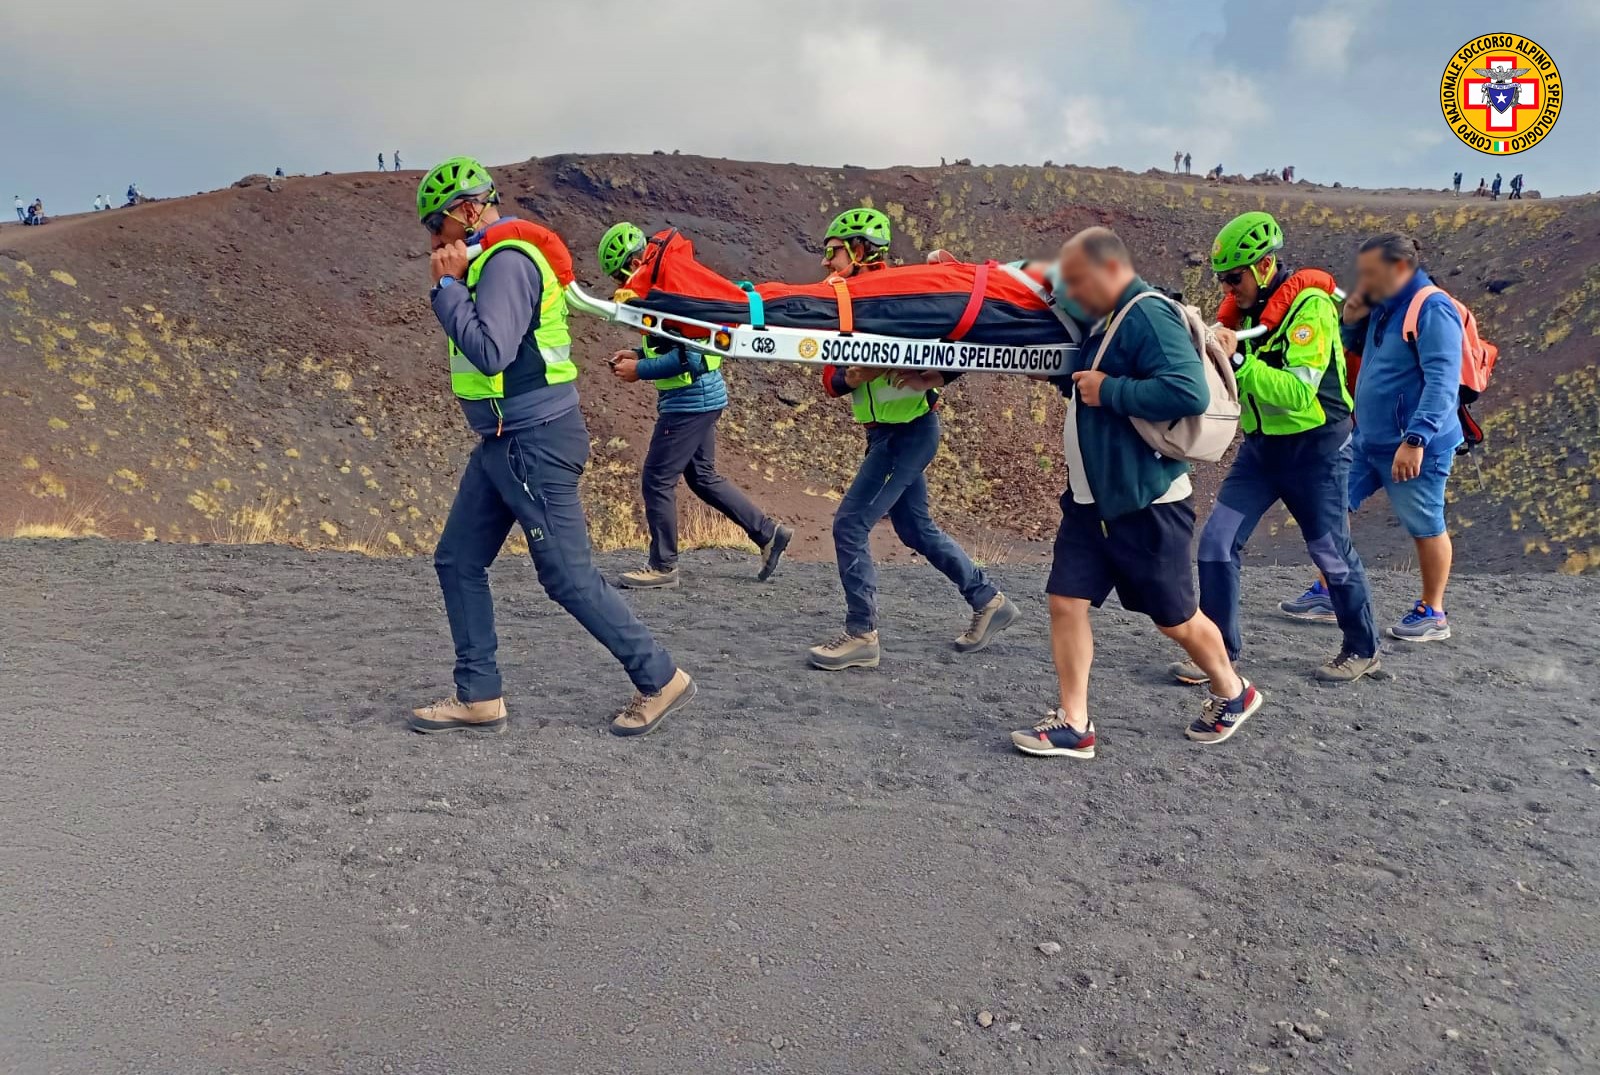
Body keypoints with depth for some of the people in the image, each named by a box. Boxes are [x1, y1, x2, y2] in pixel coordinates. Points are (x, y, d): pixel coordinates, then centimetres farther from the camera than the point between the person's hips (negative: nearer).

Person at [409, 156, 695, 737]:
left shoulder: (507, 260, -16)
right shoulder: (493, 260, 16)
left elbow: (490, 352, -25)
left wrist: (447, 287, -15)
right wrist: (453, 284, 7)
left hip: (534, 443, -11)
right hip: (503, 443, 11)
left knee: (568, 576, -4)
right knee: (458, 561, 11)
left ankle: (660, 680, 9)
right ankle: (478, 697, 18)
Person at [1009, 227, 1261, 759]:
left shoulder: (1149, 316, -18)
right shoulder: (1106, 321, 12)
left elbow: (1189, 392, -31)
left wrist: (1108, 390, -24)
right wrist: (1075, 379, 11)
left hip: (1146, 505, -9)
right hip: (1091, 499, 9)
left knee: (1175, 619, 8)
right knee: (1067, 601, 0)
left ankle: (1233, 693, 33)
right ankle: (1073, 724, 7)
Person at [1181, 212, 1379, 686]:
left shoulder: (1309, 306, -19)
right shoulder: (1247, 307, 3)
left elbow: (1299, 392, -29)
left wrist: (1236, 360, -34)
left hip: (1316, 447, -6)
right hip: (1261, 445, 6)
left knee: (1331, 551, 7)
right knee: (1216, 542, -4)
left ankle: (1363, 650, 28)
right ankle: (1219, 649, 7)